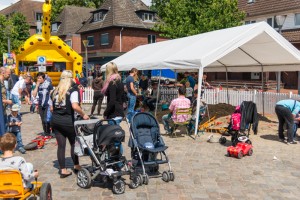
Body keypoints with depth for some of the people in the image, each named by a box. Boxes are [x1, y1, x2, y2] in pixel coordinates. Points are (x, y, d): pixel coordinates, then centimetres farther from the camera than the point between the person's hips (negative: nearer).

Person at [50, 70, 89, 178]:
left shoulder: (54, 91, 9)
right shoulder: (73, 90, -8)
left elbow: (51, 108, 10)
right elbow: (75, 106, -22)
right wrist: (83, 115, -10)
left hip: (55, 121, 5)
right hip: (68, 121, -5)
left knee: (61, 145, 8)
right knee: (73, 143, 14)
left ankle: (63, 170, 13)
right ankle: (76, 166, 27)